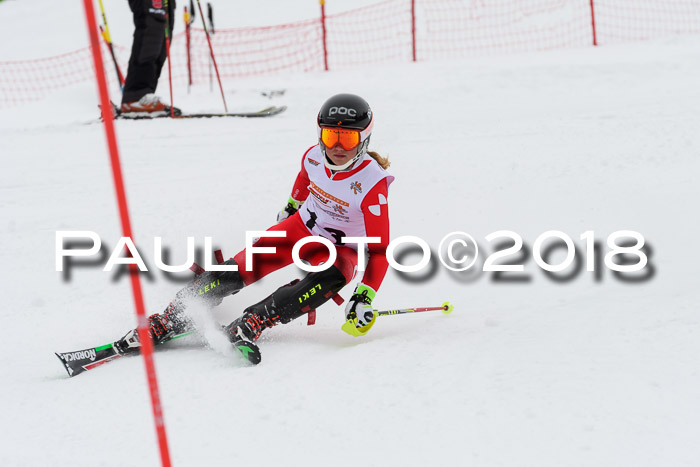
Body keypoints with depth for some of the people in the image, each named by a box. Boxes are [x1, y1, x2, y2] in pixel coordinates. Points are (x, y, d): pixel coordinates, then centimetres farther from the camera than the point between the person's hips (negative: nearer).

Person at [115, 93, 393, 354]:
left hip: (340, 249, -3)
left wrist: (364, 299, -36)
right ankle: (169, 321, -11)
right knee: (241, 268, -16)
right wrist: (290, 209, 29)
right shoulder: (314, 158, -15)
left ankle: (252, 323, -42)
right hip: (301, 227, 3)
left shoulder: (372, 183, -28)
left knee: (334, 278, -38)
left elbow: (379, 249, -26)